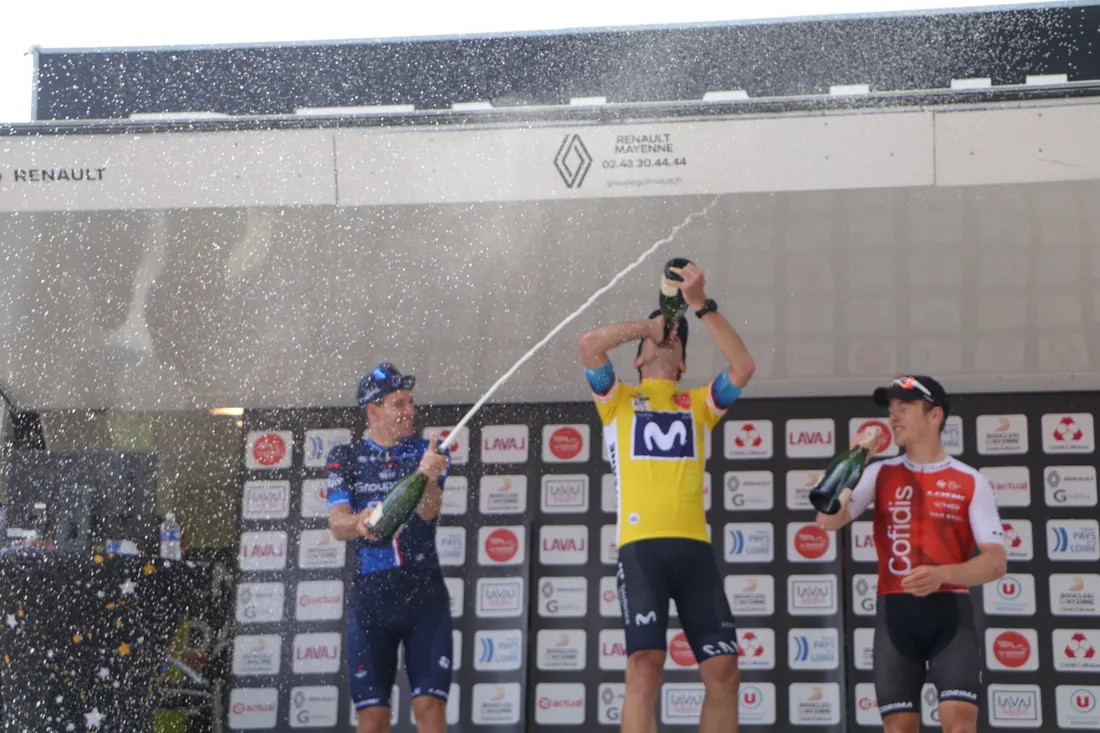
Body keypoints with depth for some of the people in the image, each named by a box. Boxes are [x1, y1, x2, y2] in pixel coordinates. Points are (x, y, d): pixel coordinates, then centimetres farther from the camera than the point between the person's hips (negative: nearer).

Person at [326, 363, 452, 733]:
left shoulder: (428, 452, 3)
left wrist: (427, 477, -36)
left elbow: (428, 511, -13)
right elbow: (337, 524, -6)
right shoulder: (345, 457, 5)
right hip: (369, 598, 1)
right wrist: (358, 522, -30)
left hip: (425, 595, -1)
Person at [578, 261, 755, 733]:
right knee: (645, 665, -14)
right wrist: (648, 325, 13)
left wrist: (701, 305, 3)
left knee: (724, 670, -1)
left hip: (694, 545, 3)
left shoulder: (698, 404, 22)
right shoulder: (619, 400, 17)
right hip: (641, 544, -3)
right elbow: (590, 345, -1)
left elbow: (743, 367, 5)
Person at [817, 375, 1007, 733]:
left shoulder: (971, 482, 2)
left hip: (950, 611, -2)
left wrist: (943, 574, -20)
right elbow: (828, 520, -3)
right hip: (896, 612, 2)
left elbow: (996, 562, -3)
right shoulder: (880, 474, 9)